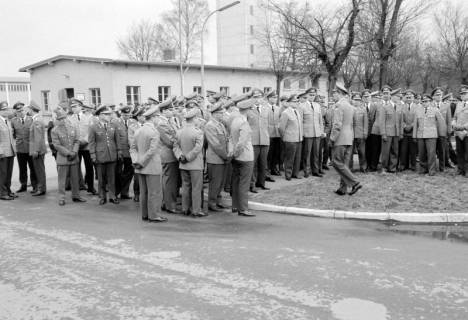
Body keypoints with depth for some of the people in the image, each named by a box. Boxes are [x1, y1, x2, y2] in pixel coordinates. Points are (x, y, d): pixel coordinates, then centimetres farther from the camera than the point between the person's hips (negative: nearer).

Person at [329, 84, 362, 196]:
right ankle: (343, 188, 14)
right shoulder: (350, 106, 16)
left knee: (337, 163, -4)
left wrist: (332, 139, -13)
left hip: (340, 139, -9)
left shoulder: (339, 106, -13)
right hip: (349, 139, 9)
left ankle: (354, 183, -8)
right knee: (344, 164, 10)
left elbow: (337, 125, -19)